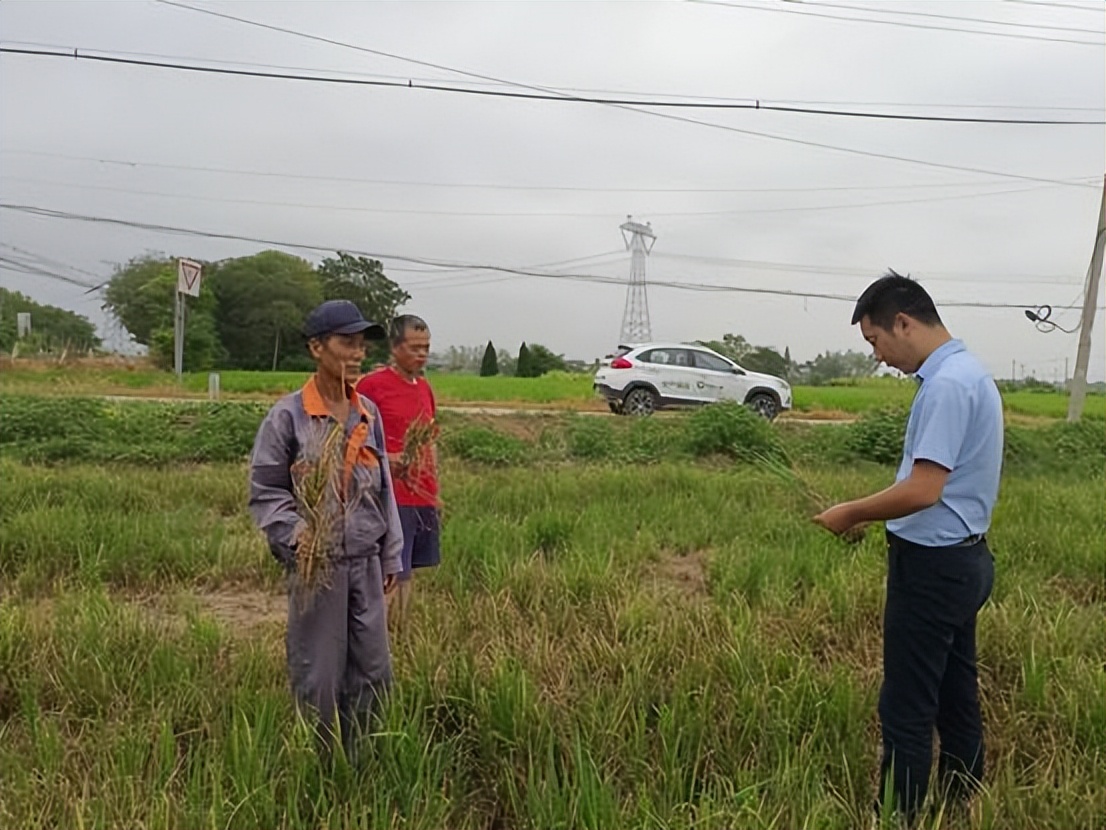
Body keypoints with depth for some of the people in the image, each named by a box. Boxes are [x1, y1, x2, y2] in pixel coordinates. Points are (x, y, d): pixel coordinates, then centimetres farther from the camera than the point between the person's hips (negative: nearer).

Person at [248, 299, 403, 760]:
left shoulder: (368, 413, 6)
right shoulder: (288, 415, -9)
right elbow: (265, 491, -5)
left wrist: (390, 556, 14)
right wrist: (297, 536, -21)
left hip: (366, 562, 5)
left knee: (374, 672, 12)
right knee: (318, 678, 6)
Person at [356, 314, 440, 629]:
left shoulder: (424, 387, 14)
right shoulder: (372, 385, -9)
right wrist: (385, 459, -23)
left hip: (423, 498, 7)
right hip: (393, 498, -7)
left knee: (408, 572, 13)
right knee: (392, 576, -4)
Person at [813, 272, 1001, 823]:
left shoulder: (947, 384, -21)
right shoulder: (967, 372, 11)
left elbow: (924, 490, -26)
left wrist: (852, 513, -13)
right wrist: (870, 512, 8)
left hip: (932, 567, -10)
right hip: (962, 559, 10)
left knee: (907, 712, 1)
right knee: (956, 700, 20)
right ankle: (961, 808, 34)